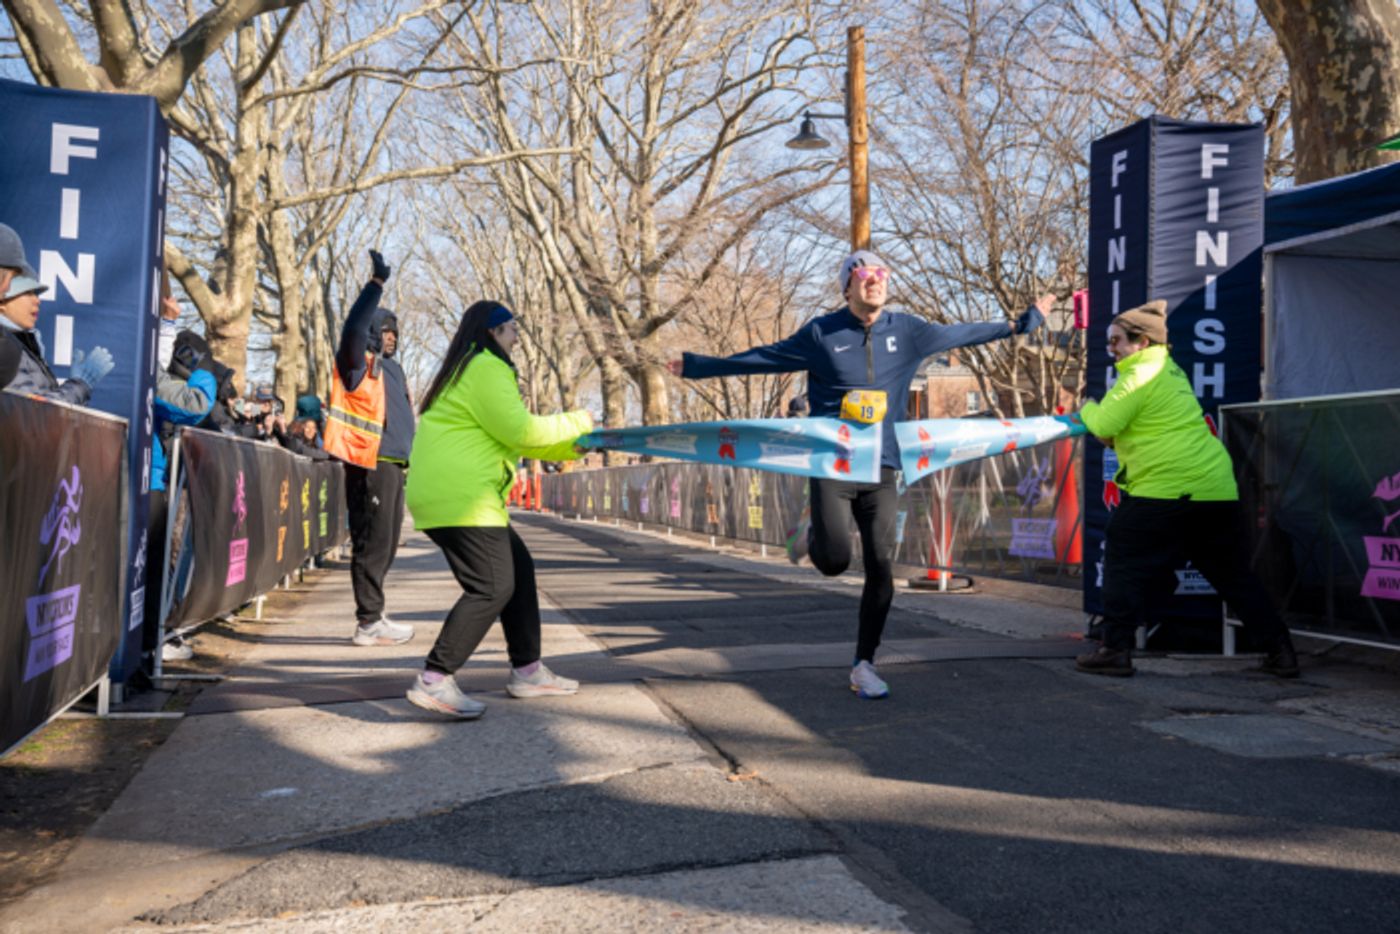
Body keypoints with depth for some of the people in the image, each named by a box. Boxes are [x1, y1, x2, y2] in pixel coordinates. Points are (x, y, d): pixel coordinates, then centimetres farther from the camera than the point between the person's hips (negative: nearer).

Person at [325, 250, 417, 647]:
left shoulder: (391, 368, 22)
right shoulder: (359, 363, -4)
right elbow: (353, 328, -23)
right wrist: (376, 284, -28)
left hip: (394, 464, 9)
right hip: (370, 464, -9)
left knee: (385, 544, 14)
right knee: (373, 543, -8)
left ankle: (373, 616, 23)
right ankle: (369, 622, -4)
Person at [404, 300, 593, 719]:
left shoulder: (469, 371, 24)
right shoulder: (486, 369, -10)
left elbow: (507, 437, 24)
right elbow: (519, 431, -16)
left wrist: (571, 447, 19)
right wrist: (578, 422, -3)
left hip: (446, 495, 11)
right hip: (459, 499, -11)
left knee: (519, 568, 15)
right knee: (492, 588, -10)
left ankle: (527, 671, 19)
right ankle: (434, 681, -10)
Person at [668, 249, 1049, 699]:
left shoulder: (906, 331, 8)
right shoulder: (821, 333, 1)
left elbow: (959, 334, 20)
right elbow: (762, 357, 5)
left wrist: (1023, 323, 27)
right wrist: (698, 366, 5)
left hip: (880, 469, 3)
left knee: (881, 568, -2)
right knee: (835, 561, -14)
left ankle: (863, 665, 11)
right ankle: (810, 533, 24)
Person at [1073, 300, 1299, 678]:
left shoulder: (1141, 374, -7)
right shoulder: (1170, 370, 21)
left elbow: (1103, 426, -10)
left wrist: (1086, 408, 10)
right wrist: (1114, 434, 12)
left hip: (1164, 491, -9)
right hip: (1218, 491, 9)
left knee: (1124, 562, 1)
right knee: (1234, 575, 15)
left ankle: (1115, 649, 0)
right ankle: (1280, 651, 18)